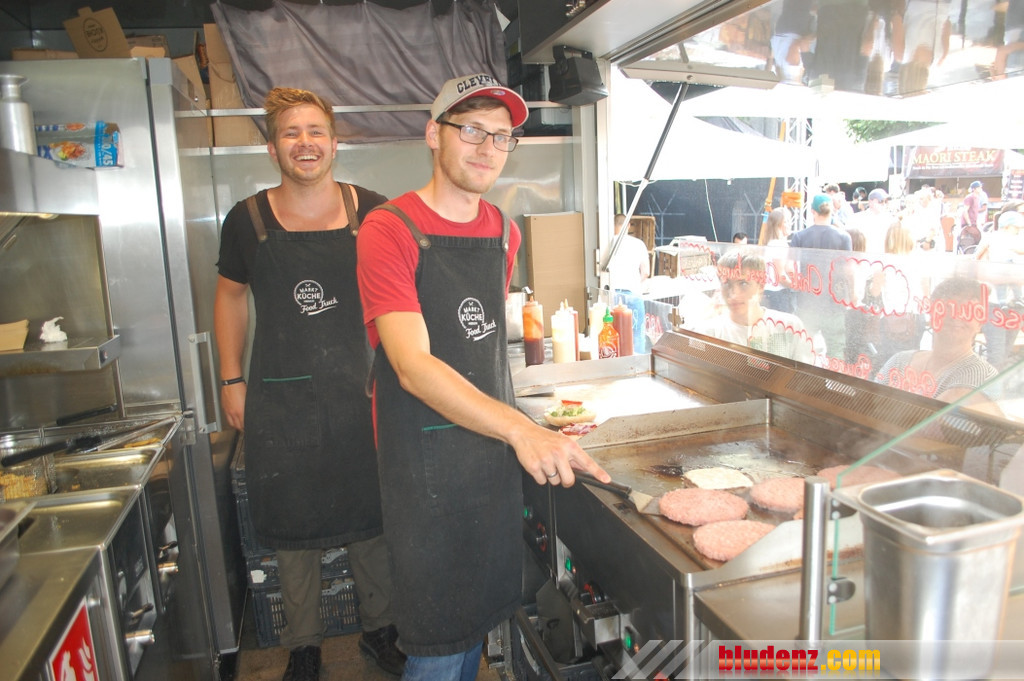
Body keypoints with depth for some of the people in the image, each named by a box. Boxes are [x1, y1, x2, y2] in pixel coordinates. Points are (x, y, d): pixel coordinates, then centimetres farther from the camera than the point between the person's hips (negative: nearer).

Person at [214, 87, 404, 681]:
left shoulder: (371, 213, -4)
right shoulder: (248, 219, -1)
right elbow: (230, 295, 11)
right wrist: (231, 380, 7)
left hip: (359, 394, 0)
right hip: (279, 402, 1)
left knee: (371, 520, 12)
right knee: (293, 529, 13)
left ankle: (380, 630, 35)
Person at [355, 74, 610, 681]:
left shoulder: (504, 233, 7)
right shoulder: (389, 230, -14)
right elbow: (413, 365, -25)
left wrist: (517, 430, 12)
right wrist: (520, 429, -37)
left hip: (496, 444, 6)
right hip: (425, 456, -6)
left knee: (485, 611, 20)